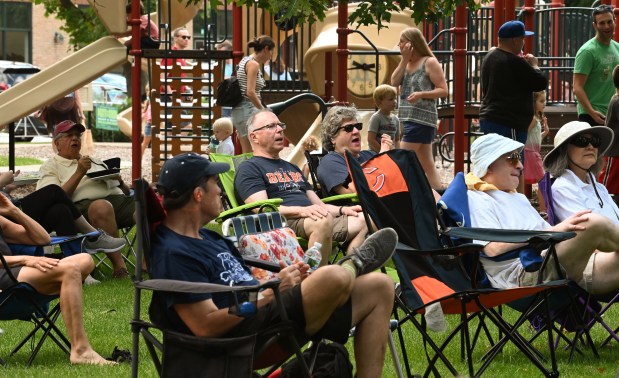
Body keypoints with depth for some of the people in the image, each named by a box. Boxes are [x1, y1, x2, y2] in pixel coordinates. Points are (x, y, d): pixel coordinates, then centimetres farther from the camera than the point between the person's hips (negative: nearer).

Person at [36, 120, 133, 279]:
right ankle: (119, 267, -42)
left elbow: (126, 191, 29)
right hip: (83, 205, -5)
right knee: (102, 207, -42)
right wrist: (79, 173, -3)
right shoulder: (51, 166, 20)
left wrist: (119, 180, 6)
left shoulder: (95, 161, 35)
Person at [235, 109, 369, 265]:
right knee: (323, 219, -37)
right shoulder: (248, 168, 7)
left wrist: (342, 210, 9)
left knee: (363, 221, -13)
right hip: (282, 223, -8)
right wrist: (301, 211, -22)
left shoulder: (291, 168, 34)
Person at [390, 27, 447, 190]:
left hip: (421, 119, -8)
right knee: (427, 164, 7)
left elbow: (443, 90, -10)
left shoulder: (429, 63, -6)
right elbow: (394, 82, 1)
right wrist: (405, 59, -2)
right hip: (409, 119, 8)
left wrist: (421, 94, -23)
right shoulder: (407, 64, 16)